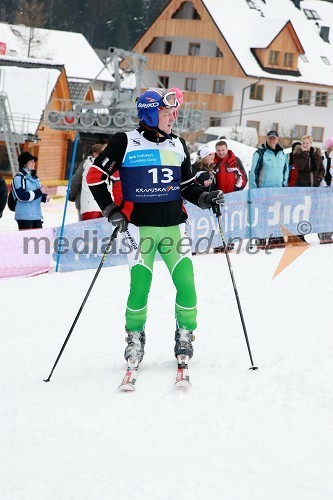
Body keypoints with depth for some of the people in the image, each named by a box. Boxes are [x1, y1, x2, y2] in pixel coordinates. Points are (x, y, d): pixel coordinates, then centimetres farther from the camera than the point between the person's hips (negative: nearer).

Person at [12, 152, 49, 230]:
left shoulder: (34, 177, 16)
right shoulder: (19, 178, -9)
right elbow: (22, 196, -19)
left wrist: (44, 197, 1)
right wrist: (39, 191, -18)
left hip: (37, 215, 8)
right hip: (25, 217, -8)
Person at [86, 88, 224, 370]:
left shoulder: (178, 145, 13)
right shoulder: (125, 143, -2)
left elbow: (186, 185, 23)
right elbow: (95, 176, 2)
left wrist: (204, 198, 4)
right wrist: (111, 211, -4)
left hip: (174, 225, 4)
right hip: (140, 227, -4)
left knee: (186, 283, -7)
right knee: (140, 286, -8)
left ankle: (185, 336, 12)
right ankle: (135, 339, 13)